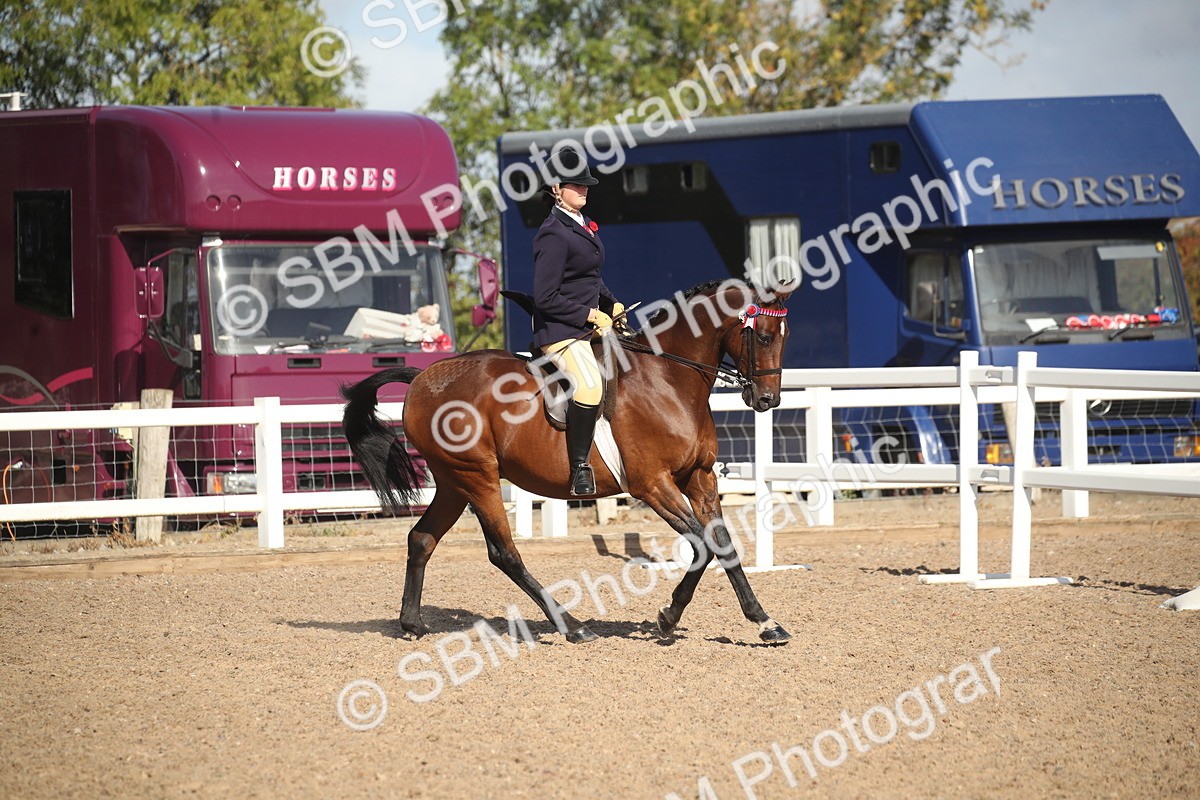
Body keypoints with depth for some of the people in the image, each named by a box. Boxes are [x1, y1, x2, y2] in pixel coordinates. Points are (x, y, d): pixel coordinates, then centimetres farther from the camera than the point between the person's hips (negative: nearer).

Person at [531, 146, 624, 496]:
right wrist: (589, 314, -18)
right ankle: (580, 469, -24)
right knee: (590, 385, -31)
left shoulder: (583, 226, 12)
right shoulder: (554, 235, -17)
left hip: (591, 322, 10)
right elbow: (546, 298, -20)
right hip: (560, 330, -10)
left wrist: (611, 304, 11)